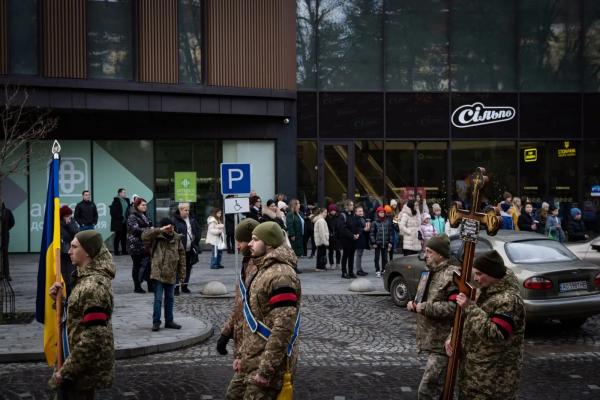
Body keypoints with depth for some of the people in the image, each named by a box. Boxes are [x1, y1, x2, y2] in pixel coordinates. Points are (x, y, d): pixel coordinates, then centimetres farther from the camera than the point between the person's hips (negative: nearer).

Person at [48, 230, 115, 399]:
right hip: (85, 362, 10)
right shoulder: (86, 278, 8)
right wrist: (59, 300, 1)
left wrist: (65, 371, -21)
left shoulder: (94, 286, -24)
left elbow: (93, 338, -27)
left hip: (87, 366, -10)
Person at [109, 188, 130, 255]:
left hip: (125, 222, 6)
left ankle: (124, 251, 14)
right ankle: (116, 251, 4)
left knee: (124, 237, 9)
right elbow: (113, 212, -13)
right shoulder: (116, 201, -8)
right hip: (118, 222, -6)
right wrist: (120, 218, -15)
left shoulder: (126, 200, 12)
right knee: (118, 237, -1)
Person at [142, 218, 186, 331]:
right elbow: (145, 235, -27)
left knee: (170, 298, 14)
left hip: (171, 274, 4)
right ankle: (156, 322, 6)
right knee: (158, 299, -2)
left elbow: (182, 255, 8)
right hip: (158, 274, -4)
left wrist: (182, 272, 6)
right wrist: (160, 230, -31)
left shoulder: (176, 238, 4)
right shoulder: (156, 238, -7)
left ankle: (169, 321, 24)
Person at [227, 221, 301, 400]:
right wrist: (242, 354, 17)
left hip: (267, 364, -10)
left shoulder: (280, 276, -21)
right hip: (252, 360, 10)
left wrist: (265, 370, -25)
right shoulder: (264, 270, 13)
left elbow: (283, 328, -27)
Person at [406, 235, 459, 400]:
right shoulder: (431, 273, 16)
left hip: (443, 343, -10)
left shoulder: (452, 275, -15)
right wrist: (415, 305, 8)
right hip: (432, 340, 10)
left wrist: (424, 307, -20)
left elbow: (454, 307, -26)